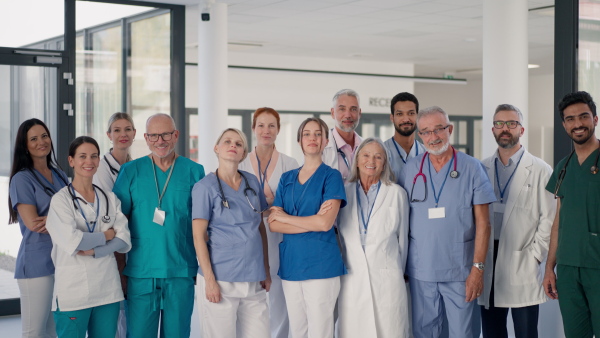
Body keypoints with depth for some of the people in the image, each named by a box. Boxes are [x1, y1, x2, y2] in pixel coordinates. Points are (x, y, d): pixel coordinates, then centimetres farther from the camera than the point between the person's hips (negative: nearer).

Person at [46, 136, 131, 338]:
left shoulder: (110, 199, 10)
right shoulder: (61, 199, -4)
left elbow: (124, 241, 1)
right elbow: (72, 242, -16)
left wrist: (93, 250, -13)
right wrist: (107, 235, -4)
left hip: (108, 290, 4)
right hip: (73, 292, -4)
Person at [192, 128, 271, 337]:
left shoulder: (252, 182, 10)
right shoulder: (205, 187, -4)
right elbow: (199, 237, -7)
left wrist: (266, 270, 11)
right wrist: (209, 280, -12)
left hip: (254, 280, 5)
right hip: (221, 280, -4)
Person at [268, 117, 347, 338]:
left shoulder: (331, 176, -2)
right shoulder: (287, 178, 11)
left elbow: (325, 223, -14)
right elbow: (273, 224, 2)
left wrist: (285, 217, -4)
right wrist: (311, 223, -12)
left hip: (320, 263, -5)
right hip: (290, 262, 5)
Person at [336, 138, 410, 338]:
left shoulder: (397, 194, 4)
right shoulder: (344, 193, 9)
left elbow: (402, 237, 10)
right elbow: (340, 236, 14)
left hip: (387, 280, -1)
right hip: (351, 281, 2)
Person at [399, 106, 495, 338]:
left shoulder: (472, 168, -2)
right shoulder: (410, 170, 4)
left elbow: (482, 223, -3)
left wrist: (478, 268, -9)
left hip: (459, 271, -2)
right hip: (420, 270, 2)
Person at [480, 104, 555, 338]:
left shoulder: (540, 171, 1)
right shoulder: (481, 169, 10)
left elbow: (549, 218, -2)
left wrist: (534, 257, -7)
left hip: (522, 267, -3)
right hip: (488, 263, 3)